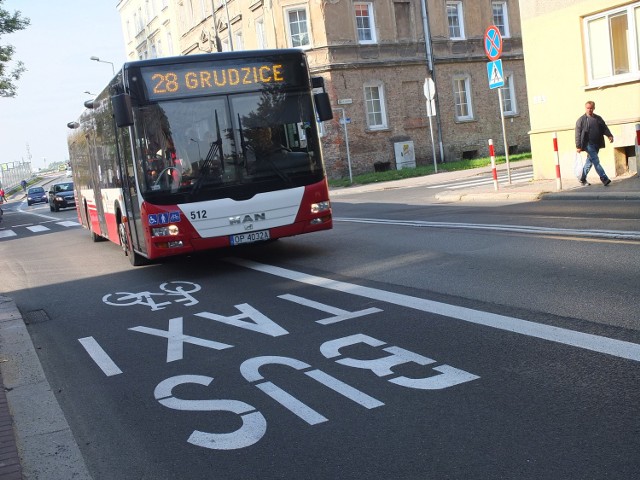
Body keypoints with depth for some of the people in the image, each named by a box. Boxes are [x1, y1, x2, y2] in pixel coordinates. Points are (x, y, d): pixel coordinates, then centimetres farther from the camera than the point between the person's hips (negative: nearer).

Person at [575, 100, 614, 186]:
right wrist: (578, 146, -11)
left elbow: (605, 128, 12)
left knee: (590, 161, 12)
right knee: (596, 161, -11)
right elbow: (578, 134, -4)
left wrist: (609, 135, -8)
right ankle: (604, 178, -14)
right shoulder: (581, 120, -1)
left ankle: (583, 179, 24)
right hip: (588, 144, -5)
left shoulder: (598, 118, 14)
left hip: (596, 144, 6)